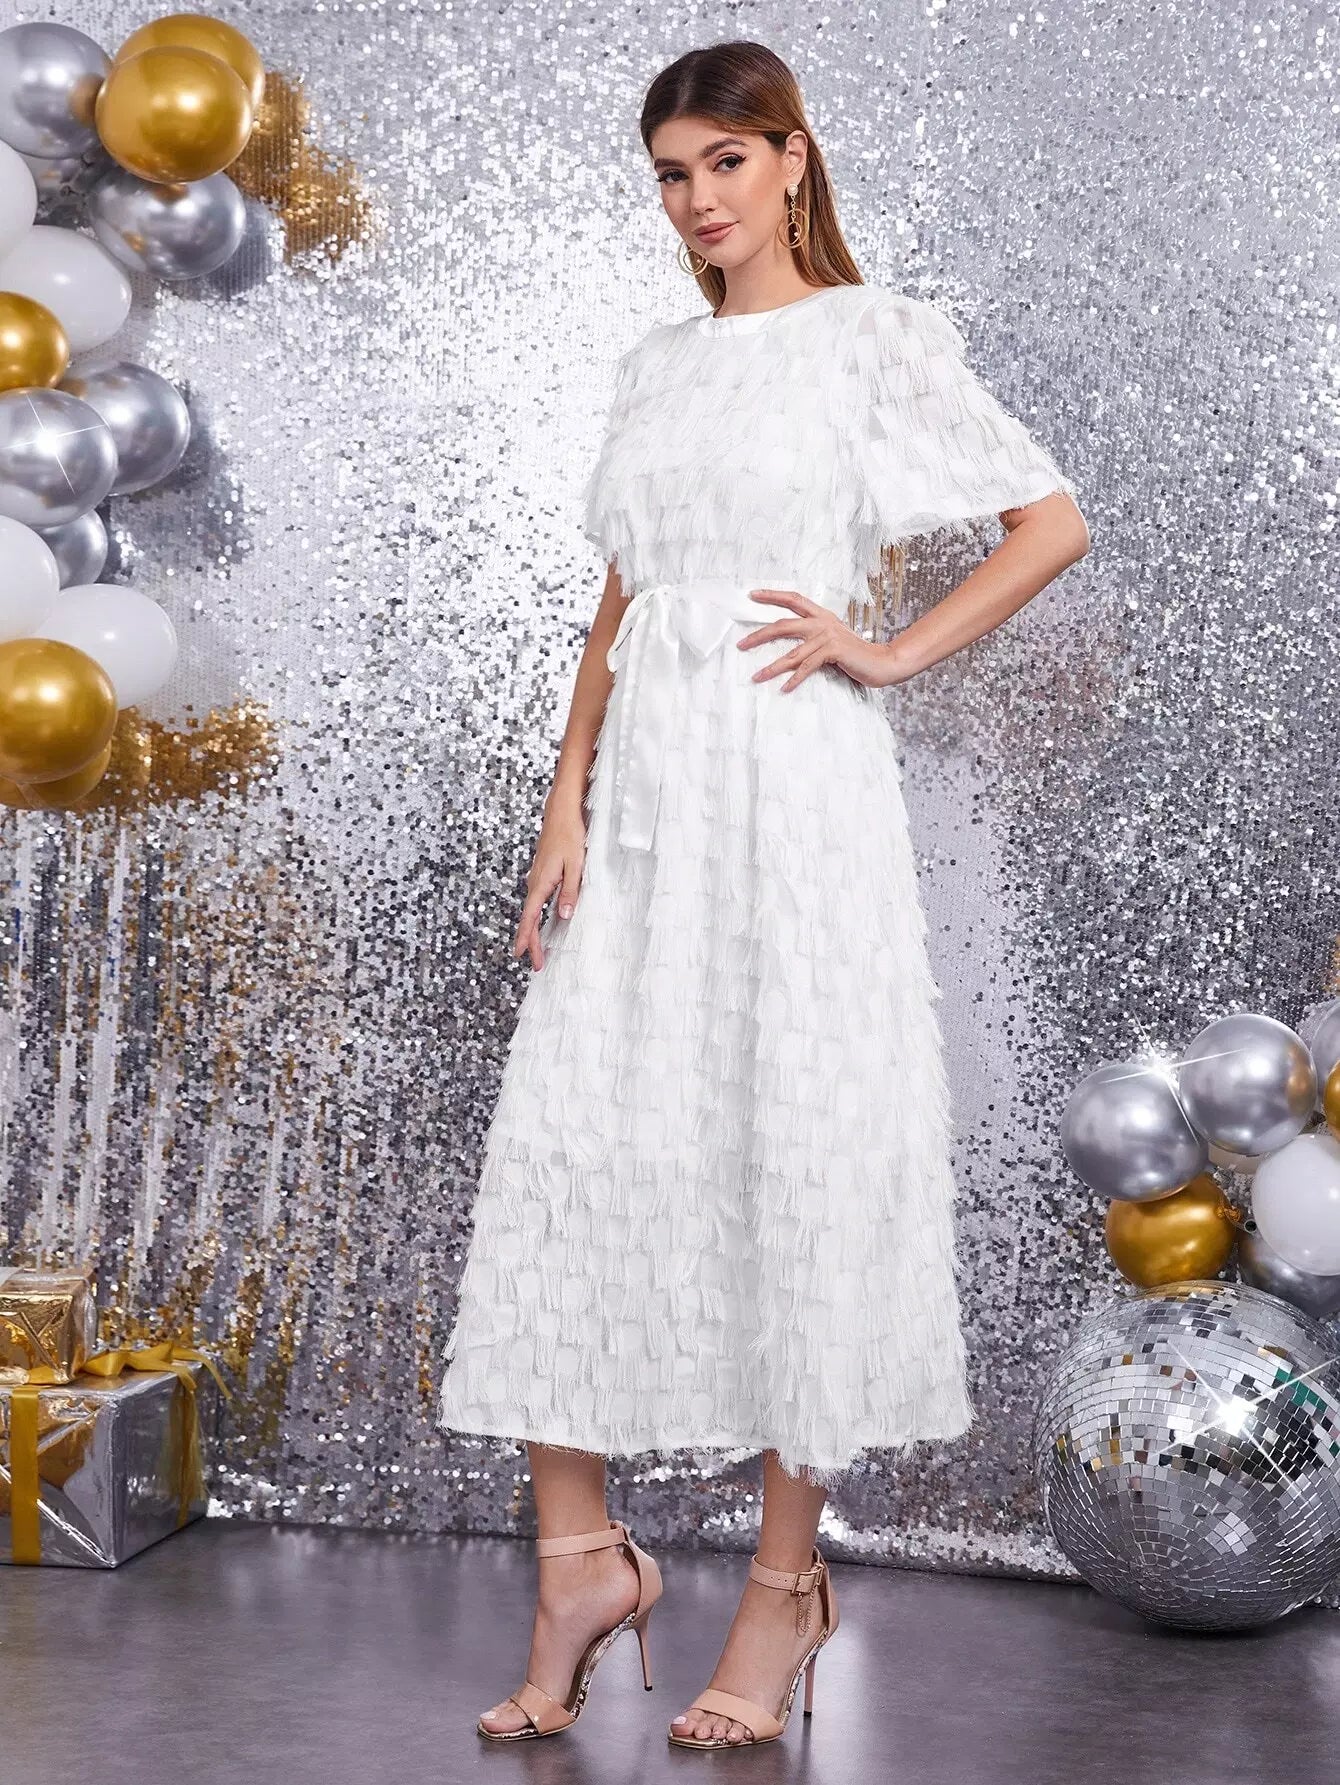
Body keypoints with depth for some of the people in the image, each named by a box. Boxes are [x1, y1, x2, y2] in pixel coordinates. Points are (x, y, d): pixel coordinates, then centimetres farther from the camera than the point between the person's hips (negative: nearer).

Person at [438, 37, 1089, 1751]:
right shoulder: (656, 365, 17)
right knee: (566, 1142, -1)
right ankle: (581, 1553, 9)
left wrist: (889, 652, -5)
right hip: (646, 789, 6)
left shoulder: (872, 336, 1)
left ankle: (787, 1577, 12)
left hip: (797, 784, -5)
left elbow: (1052, 522, -3)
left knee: (801, 1156, -1)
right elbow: (620, 600, 15)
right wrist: (568, 807, 7)